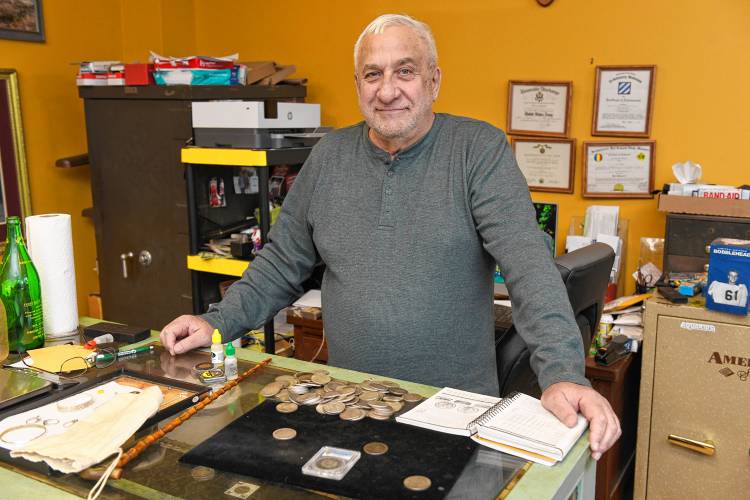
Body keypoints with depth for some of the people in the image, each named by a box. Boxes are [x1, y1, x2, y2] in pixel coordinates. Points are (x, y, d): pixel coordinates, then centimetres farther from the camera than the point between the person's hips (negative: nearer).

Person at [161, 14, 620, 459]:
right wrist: (219, 323, 0)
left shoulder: (479, 149, -9)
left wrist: (563, 373, -28)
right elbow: (283, 262, 9)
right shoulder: (329, 156, 3)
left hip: (456, 405, -2)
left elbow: (528, 263, -18)